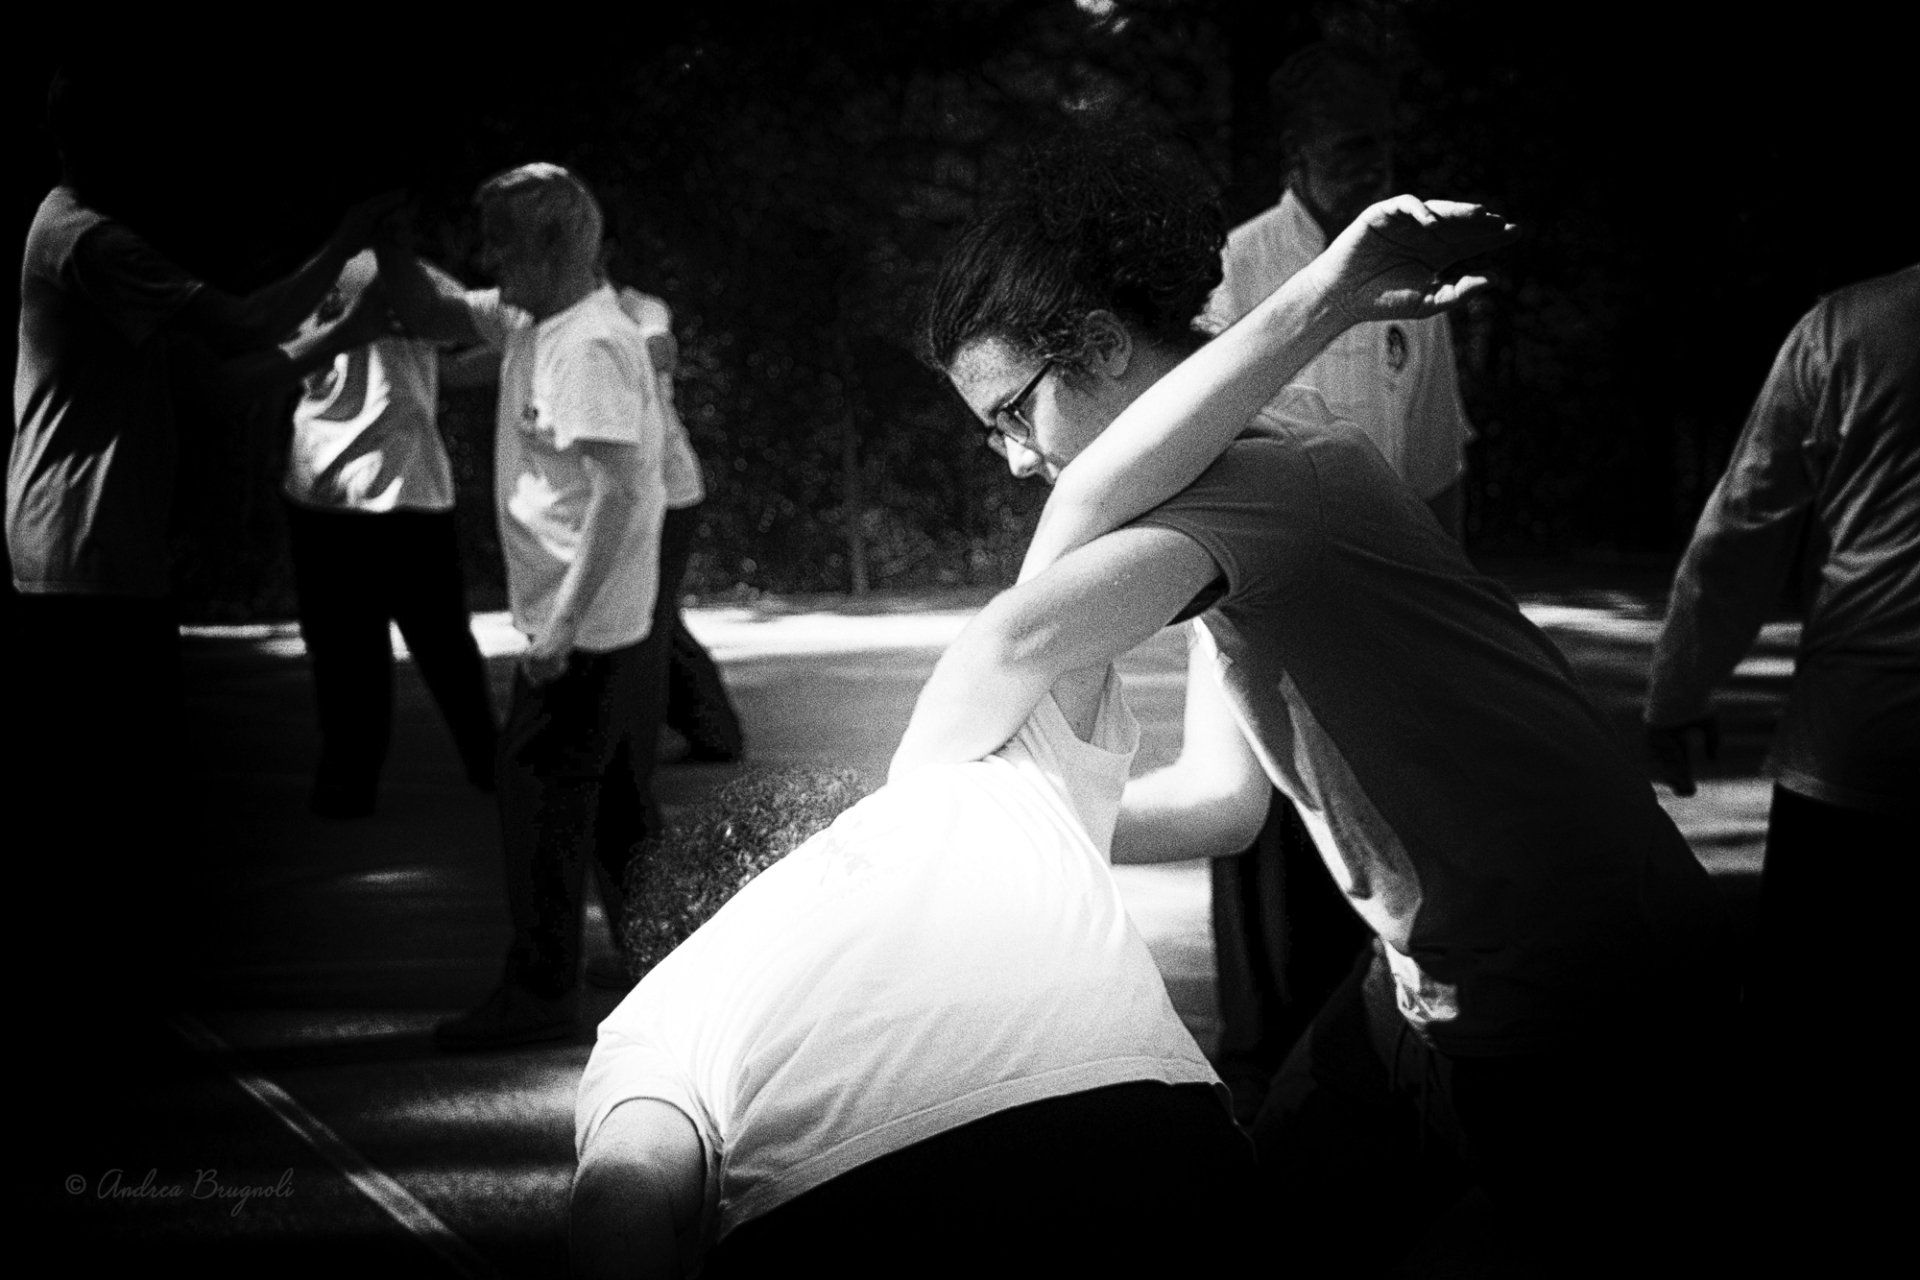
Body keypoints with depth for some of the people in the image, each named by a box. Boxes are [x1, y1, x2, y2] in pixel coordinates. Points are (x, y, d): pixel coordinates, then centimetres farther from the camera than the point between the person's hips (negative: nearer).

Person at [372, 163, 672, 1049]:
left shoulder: (590, 346, -19)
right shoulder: (530, 323, 10)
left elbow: (621, 490, -25)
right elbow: (432, 318, 21)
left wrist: (561, 622, -26)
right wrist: (386, 242, 6)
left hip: (583, 630, -10)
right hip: (615, 625, 10)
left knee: (541, 799, -2)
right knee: (618, 809, 16)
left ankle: (540, 992, 6)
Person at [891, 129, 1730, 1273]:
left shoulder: (1274, 475, -23)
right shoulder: (1228, 486, 8)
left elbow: (1017, 644, -38)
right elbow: (1224, 795, 8)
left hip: (1578, 1008, -9)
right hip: (1430, 984, 9)